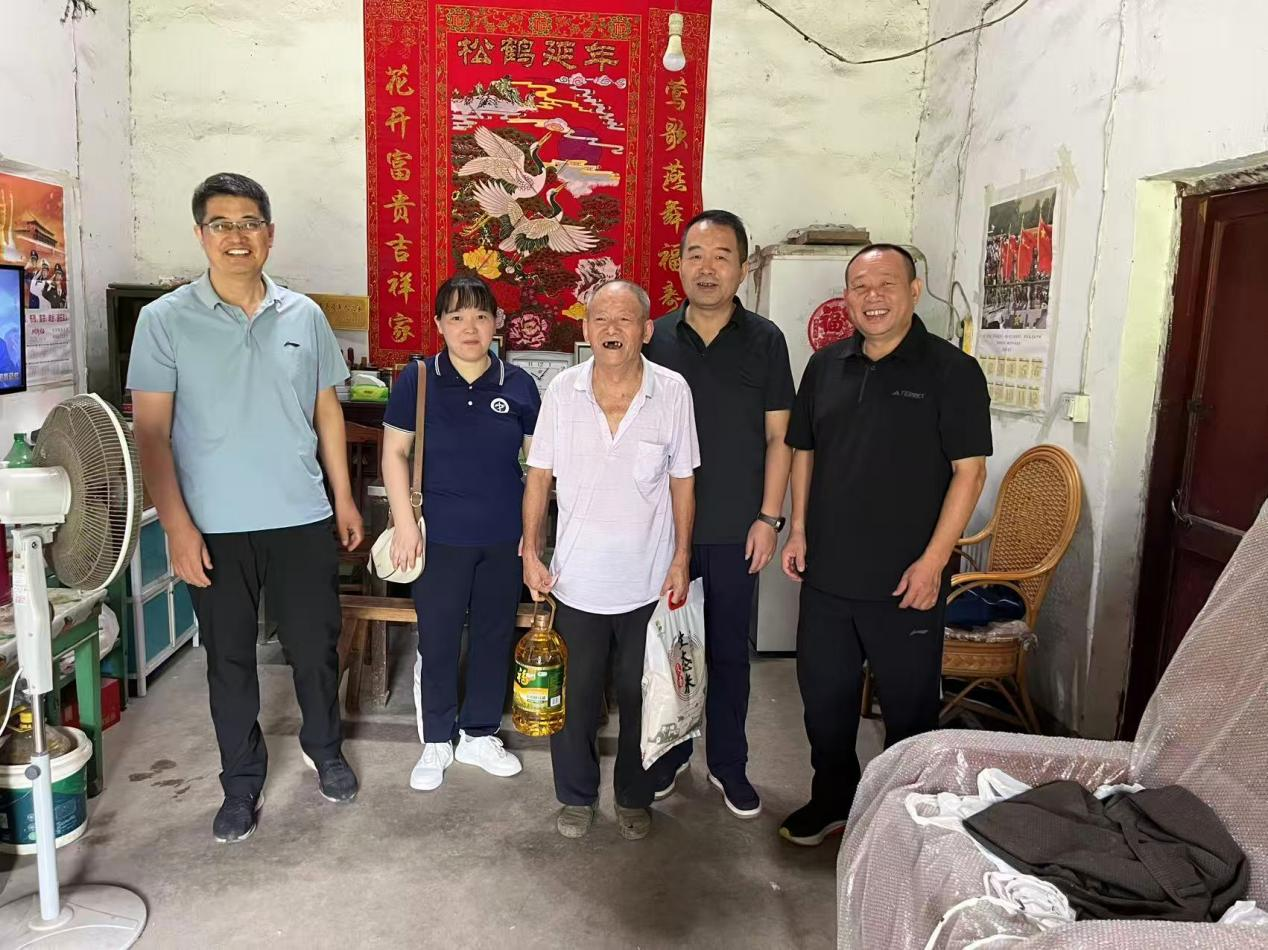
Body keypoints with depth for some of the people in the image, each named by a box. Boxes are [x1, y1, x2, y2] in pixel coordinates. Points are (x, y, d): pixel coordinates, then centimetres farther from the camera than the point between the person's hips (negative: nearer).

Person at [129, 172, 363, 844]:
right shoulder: (165, 320, -5)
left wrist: (344, 499, 9)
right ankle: (242, 781, 31)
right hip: (215, 529, -2)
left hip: (303, 520, 2)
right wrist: (177, 526, -14)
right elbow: (151, 432, -7)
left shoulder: (304, 316, 4)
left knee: (315, 648, 13)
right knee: (229, 660, 11)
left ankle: (325, 749, 37)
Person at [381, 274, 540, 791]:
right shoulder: (417, 378, -6)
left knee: (495, 635, 13)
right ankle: (436, 740, 29)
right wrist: (405, 522, -9)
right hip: (441, 536, -2)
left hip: (504, 536, 2)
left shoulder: (518, 384, -2)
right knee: (438, 639, 9)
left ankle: (479, 735, 33)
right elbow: (395, 452, -3)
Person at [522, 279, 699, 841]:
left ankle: (634, 797, 38)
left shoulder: (672, 392, -9)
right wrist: (531, 553, -1)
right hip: (577, 579, 1)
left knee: (642, 697, 15)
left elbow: (681, 480, -1)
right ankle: (576, 796, 36)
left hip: (649, 582, 0)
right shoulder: (563, 390, -6)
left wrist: (681, 559, -2)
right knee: (574, 696, 13)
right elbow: (539, 474, 2)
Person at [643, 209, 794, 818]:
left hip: (736, 529, -1)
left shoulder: (765, 341, -2)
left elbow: (779, 436, 0)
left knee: (729, 649, 11)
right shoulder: (655, 338, 1)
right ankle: (670, 752, 31)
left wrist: (769, 517, -5)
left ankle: (728, 764, 28)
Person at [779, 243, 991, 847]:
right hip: (827, 572, 5)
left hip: (905, 582, -4)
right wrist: (798, 530, 6)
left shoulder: (951, 371, -8)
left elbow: (969, 470, -11)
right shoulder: (825, 366, 7)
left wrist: (933, 560, -15)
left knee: (909, 706, 11)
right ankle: (833, 801, 37)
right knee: (824, 696, 17)